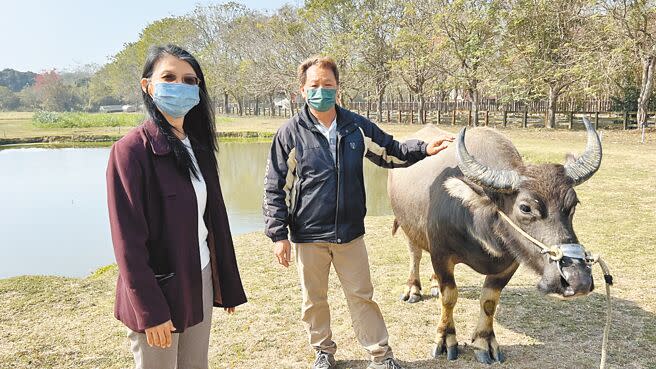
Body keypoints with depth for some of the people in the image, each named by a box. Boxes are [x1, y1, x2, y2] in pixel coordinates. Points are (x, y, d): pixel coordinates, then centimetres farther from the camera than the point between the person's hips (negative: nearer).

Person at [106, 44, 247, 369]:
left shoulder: (199, 146, 5)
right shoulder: (132, 149, -15)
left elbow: (215, 217, 8)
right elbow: (128, 240, -16)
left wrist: (228, 285, 11)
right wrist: (151, 312, -16)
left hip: (200, 282, 6)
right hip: (158, 291, -6)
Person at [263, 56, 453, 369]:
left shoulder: (357, 127, 1)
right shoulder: (290, 133, -7)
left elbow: (390, 153, 15)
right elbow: (275, 188, -5)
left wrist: (424, 149, -1)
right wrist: (278, 234, -8)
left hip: (350, 233, 2)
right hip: (308, 236, -1)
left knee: (362, 295, 12)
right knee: (314, 300, 15)